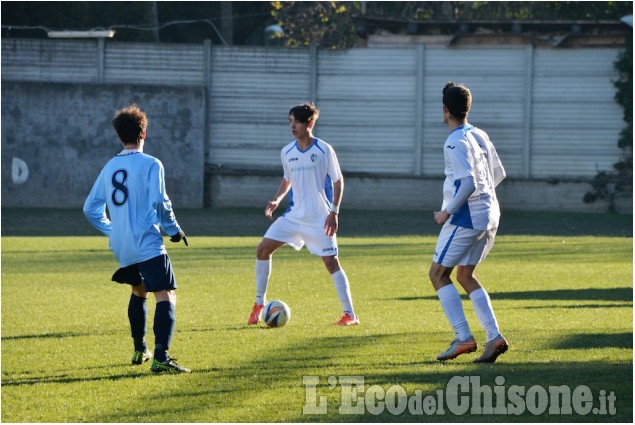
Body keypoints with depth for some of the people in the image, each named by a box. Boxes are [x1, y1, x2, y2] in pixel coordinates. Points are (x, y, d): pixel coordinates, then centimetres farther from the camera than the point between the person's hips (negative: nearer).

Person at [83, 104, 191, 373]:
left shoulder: (110, 168, 11)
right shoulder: (150, 164, -7)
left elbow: (91, 209, 15)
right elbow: (159, 202, -17)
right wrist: (174, 229, -2)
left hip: (121, 247, 7)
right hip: (147, 244, -7)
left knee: (138, 290, 29)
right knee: (166, 296, -11)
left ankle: (140, 351, 36)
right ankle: (160, 358, -27)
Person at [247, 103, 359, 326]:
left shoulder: (324, 150, -10)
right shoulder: (287, 153, 4)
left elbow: (338, 181, -5)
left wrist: (334, 212, -13)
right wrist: (277, 200, 3)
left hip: (320, 219, -5)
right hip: (294, 215, 5)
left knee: (331, 262, -8)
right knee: (263, 249, -3)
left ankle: (350, 315, -2)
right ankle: (259, 303, 10)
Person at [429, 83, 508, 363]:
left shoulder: (456, 143, -17)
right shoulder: (480, 136, 10)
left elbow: (469, 184, -25)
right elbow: (498, 174, 18)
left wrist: (448, 212, -16)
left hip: (466, 218, -9)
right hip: (489, 216, 9)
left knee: (438, 274, 2)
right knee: (465, 276, 17)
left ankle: (463, 338, -5)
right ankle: (494, 337, 5)